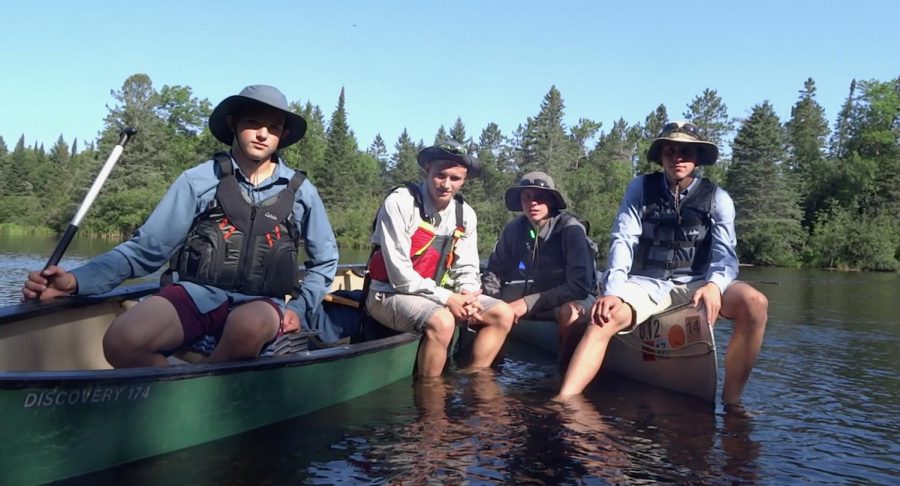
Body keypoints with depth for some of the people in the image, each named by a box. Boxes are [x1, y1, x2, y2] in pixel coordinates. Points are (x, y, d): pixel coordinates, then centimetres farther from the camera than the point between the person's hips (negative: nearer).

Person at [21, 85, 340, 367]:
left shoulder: (300, 191, 6)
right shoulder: (198, 181, 2)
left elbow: (325, 261, 19)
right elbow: (146, 248, 0)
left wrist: (299, 308, 4)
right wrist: (77, 280, -14)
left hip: (262, 303, 0)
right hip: (198, 293, 0)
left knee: (248, 326, -38)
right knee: (123, 341, -30)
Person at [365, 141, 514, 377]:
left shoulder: (465, 215, 3)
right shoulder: (400, 203, -17)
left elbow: (467, 269, 8)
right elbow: (400, 274, -20)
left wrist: (468, 296, -14)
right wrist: (447, 298, -21)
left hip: (438, 295, 7)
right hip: (392, 295, -7)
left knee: (502, 314, -4)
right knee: (441, 321, -35)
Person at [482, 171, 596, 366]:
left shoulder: (570, 228, -23)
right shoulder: (514, 228, -8)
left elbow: (579, 285, -26)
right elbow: (494, 271, 0)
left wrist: (528, 303, -28)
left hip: (568, 299, -5)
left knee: (571, 312, -38)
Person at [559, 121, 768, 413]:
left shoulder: (718, 199, 4)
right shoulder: (640, 189, 2)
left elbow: (725, 254, -6)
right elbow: (623, 242, -7)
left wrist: (714, 285, -30)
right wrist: (612, 291, -24)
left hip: (695, 285, 1)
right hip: (646, 284, -1)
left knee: (754, 303, -26)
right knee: (606, 317, -31)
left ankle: (732, 400, -15)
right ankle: (563, 404, -38)